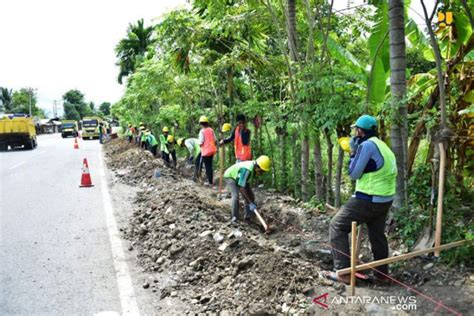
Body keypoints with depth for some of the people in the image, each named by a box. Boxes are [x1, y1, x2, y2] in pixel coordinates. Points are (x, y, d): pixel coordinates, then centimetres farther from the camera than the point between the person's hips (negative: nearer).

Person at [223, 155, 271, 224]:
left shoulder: (255, 167, -15)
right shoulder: (247, 170, -40)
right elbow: (241, 188, -39)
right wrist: (250, 203, -36)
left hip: (239, 178, 8)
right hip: (230, 177, -8)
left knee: (251, 196, -1)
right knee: (236, 196, -27)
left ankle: (247, 217, 8)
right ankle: (234, 218, -12)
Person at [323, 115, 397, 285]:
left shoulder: (367, 145, -15)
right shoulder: (382, 146, 14)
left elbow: (354, 173, -12)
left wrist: (353, 152, 0)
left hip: (367, 200, -9)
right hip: (385, 200, 9)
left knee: (337, 226, -1)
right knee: (377, 234, 22)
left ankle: (344, 272, -2)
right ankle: (382, 274, 31)